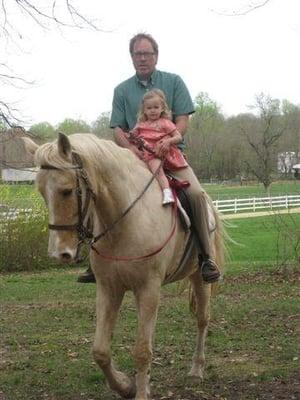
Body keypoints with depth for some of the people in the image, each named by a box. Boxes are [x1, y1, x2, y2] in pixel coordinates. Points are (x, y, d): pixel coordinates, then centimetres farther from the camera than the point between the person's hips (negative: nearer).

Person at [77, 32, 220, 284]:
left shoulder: (174, 82, 8)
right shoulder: (122, 90, 11)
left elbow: (183, 120, 0)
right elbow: (117, 129, 5)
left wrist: (168, 139, -21)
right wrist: (130, 147, -17)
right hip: (135, 157, 2)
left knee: (196, 194, -27)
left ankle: (206, 257, -16)